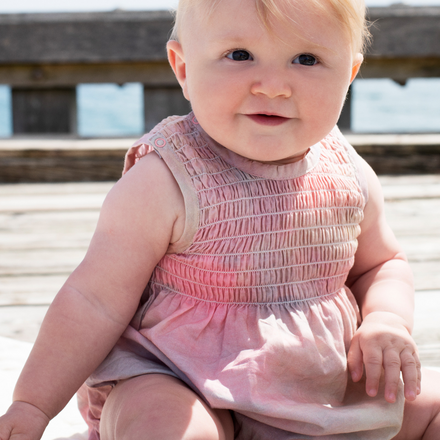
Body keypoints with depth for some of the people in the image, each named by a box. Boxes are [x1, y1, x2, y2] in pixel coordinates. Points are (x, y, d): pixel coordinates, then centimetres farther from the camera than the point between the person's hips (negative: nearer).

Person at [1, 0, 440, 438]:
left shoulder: (350, 179, -2)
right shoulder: (162, 185, -18)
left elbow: (380, 263, 15)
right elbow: (96, 300, -13)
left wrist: (387, 321, -7)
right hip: (180, 383, -5)